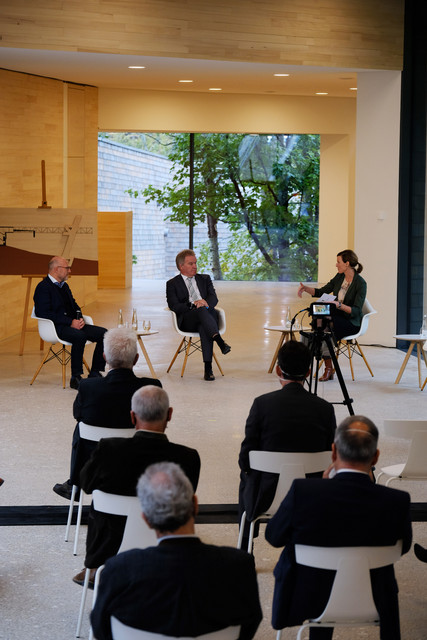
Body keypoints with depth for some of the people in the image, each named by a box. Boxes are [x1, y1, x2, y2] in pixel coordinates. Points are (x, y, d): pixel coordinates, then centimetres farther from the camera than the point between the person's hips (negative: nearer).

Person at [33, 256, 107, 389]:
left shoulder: (64, 286, 22)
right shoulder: (43, 287, -7)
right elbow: (44, 314, -17)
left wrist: (79, 318, 1)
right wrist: (71, 322, -20)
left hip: (73, 324, 9)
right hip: (57, 327, -9)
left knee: (103, 333, -10)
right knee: (80, 336, -37)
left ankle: (95, 374, -6)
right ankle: (75, 378, -26)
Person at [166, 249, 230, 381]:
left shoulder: (205, 279, 24)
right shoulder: (172, 284, 15)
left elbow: (213, 298, 8)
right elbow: (174, 306, -1)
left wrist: (205, 303, -16)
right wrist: (193, 305, -15)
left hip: (207, 314, 2)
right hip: (186, 320, -2)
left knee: (203, 327, -36)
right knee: (202, 310, -36)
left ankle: (208, 368, -43)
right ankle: (219, 340, -54)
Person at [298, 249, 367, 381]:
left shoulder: (360, 283, -14)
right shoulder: (339, 277, 7)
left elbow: (356, 311, -20)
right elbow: (321, 292, 13)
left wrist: (339, 305, -34)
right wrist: (306, 288, -4)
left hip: (352, 322, -6)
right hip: (336, 317, 6)